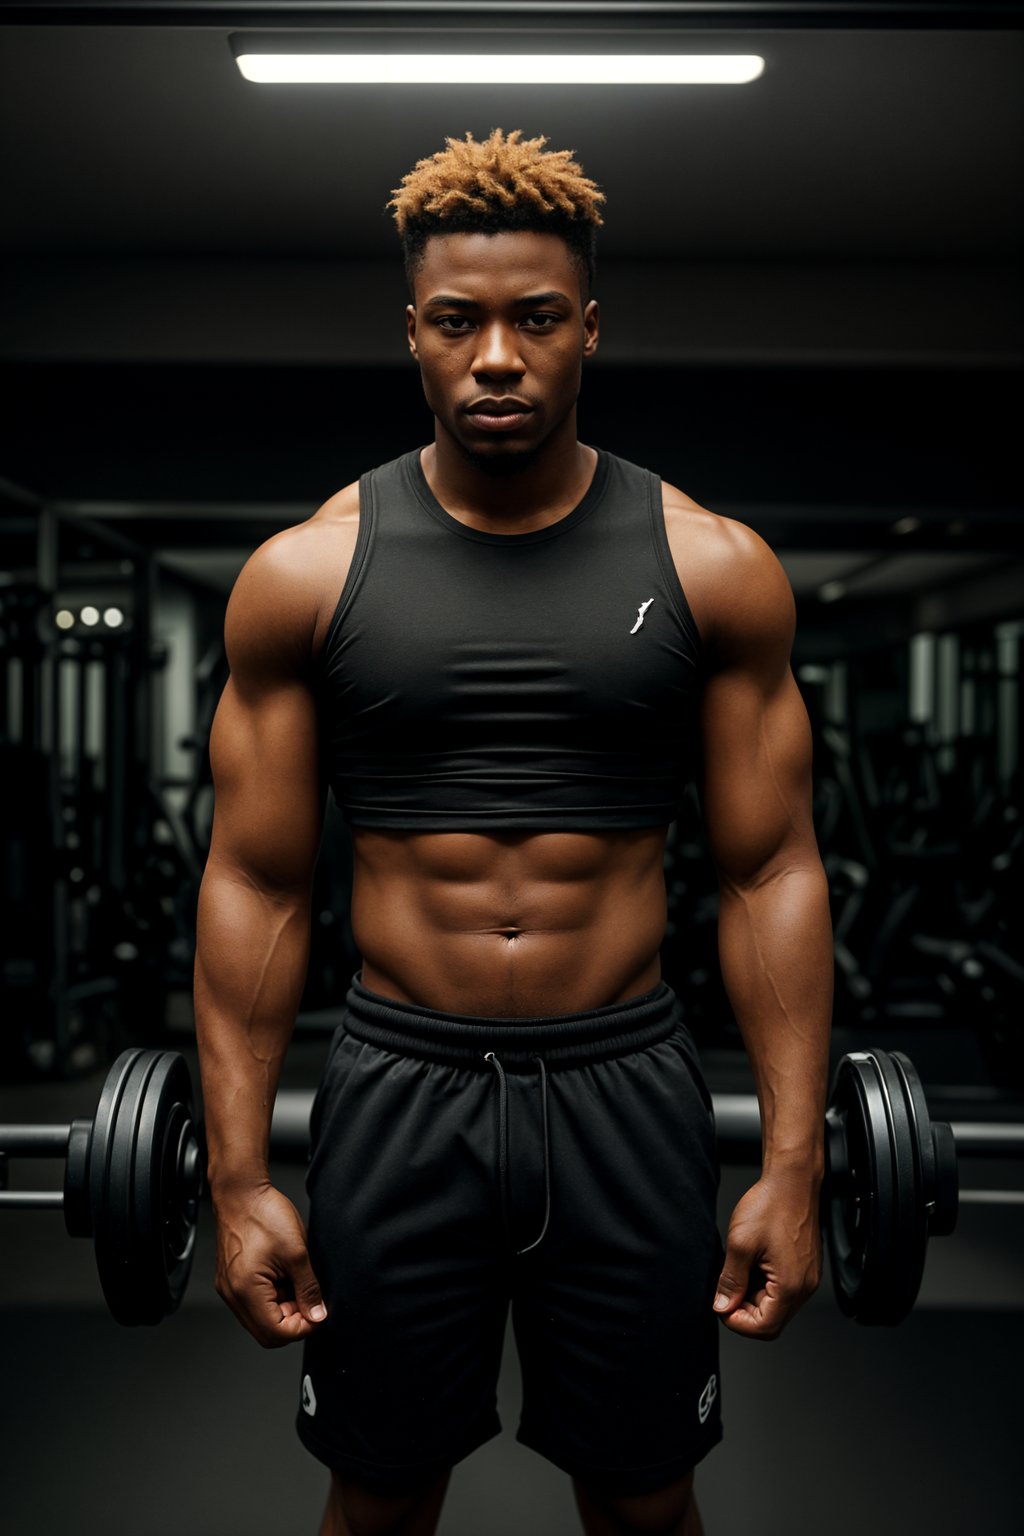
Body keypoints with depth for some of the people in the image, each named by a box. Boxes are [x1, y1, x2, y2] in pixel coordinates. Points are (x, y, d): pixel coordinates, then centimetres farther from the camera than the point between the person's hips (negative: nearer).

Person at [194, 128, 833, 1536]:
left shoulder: (715, 568, -2)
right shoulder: (307, 572, -2)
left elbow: (770, 871, 0)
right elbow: (256, 883, 0)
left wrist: (796, 1162, -5)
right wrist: (238, 1175, -3)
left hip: (626, 1090, 0)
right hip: (398, 1091, 0)